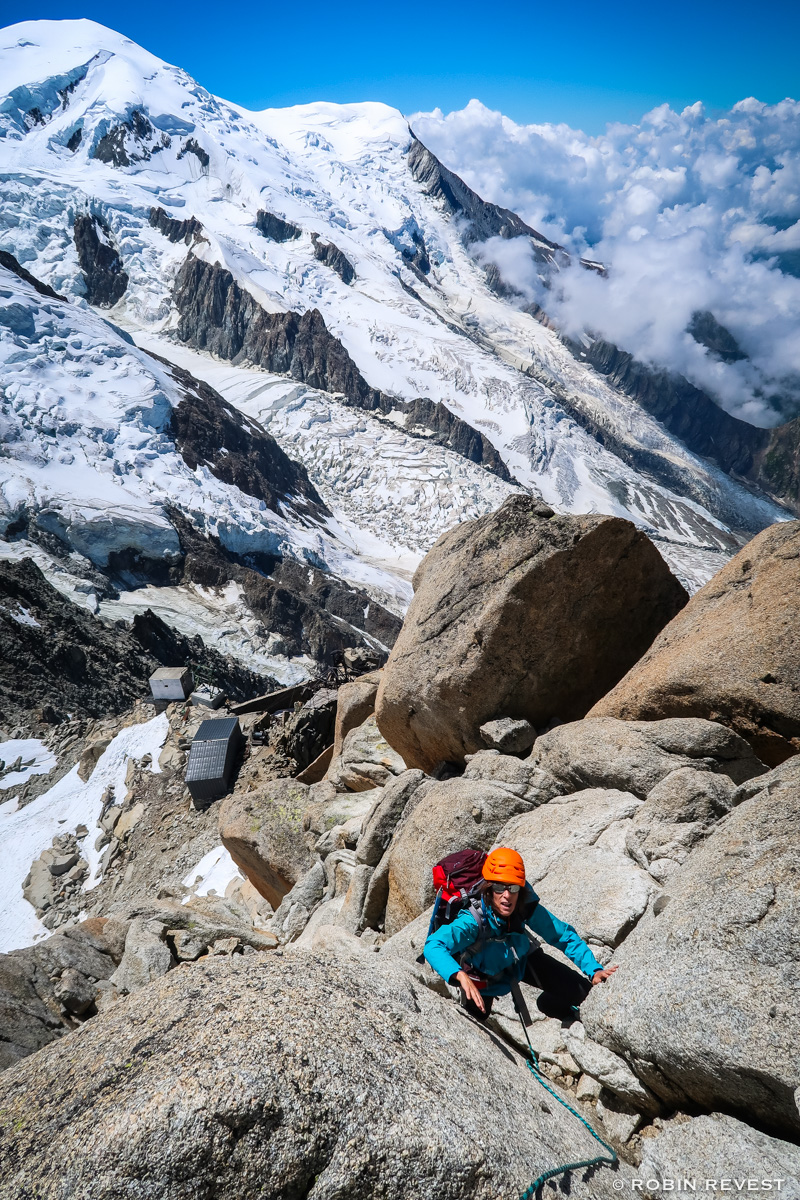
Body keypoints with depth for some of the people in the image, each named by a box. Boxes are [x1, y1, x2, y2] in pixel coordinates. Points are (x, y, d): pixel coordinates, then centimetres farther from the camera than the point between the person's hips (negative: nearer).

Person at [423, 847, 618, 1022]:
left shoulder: (527, 907, -32)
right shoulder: (474, 921, -42)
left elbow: (564, 936, -20)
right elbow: (433, 946, -54)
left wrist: (594, 970, -31)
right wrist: (460, 975, -69)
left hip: (519, 958, 2)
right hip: (483, 970, -2)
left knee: (579, 990, -4)